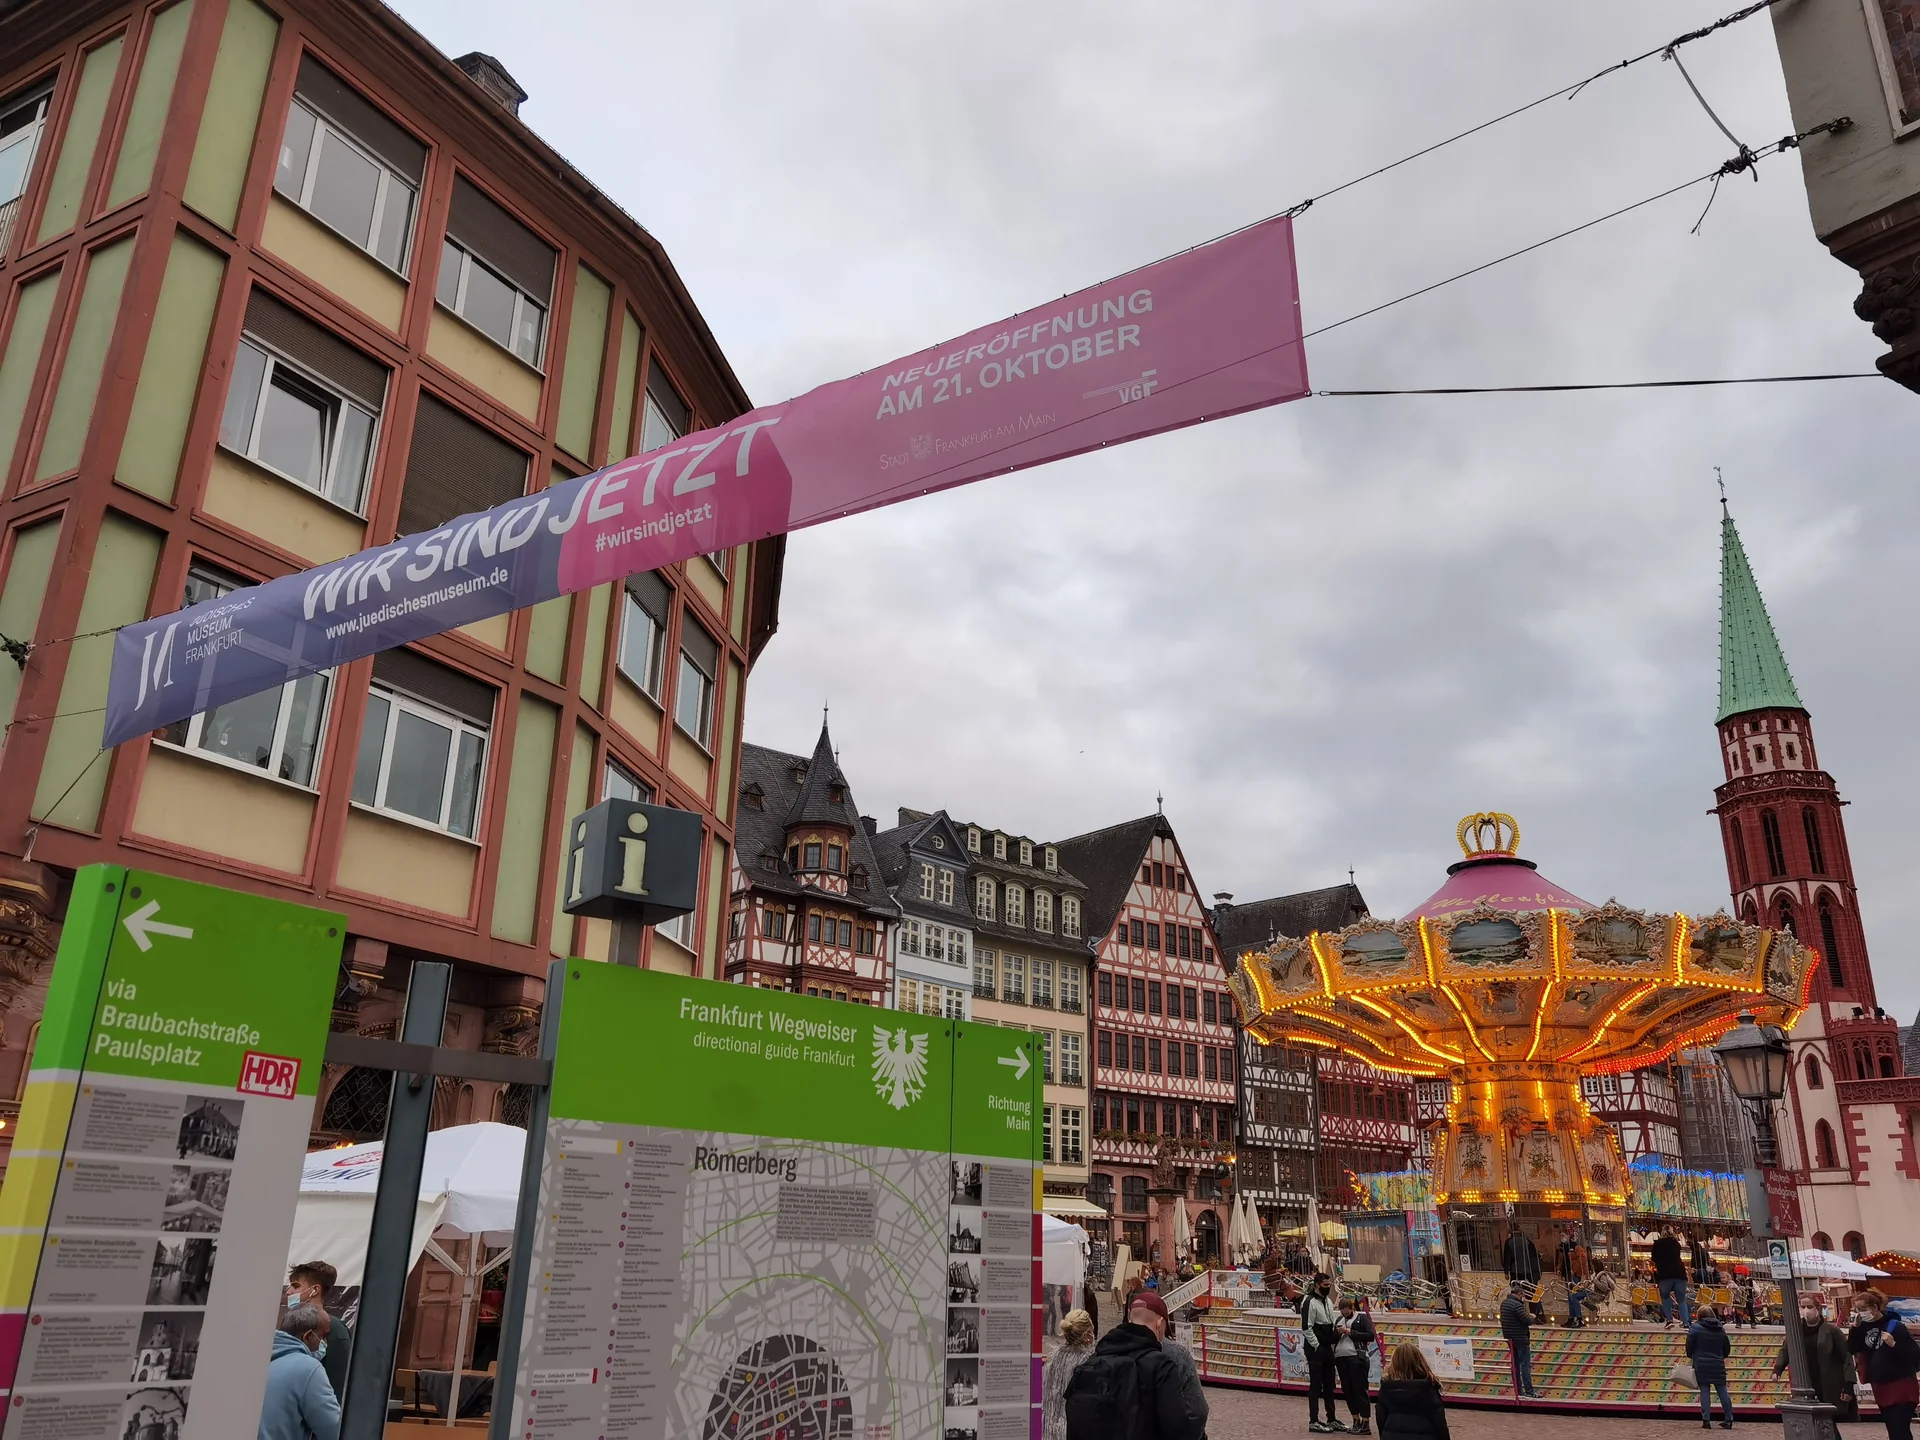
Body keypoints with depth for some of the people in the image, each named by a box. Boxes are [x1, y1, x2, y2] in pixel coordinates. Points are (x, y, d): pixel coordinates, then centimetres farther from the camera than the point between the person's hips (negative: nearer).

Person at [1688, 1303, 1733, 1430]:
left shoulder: (1696, 1328, -5)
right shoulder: (1721, 1329, 7)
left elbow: (1689, 1347, -6)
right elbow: (1727, 1348, 14)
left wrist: (1691, 1356, 15)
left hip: (1701, 1365, -3)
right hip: (1718, 1365, 3)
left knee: (1705, 1391, 0)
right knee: (1722, 1391, 9)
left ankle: (1706, 1420, -4)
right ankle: (1728, 1420, 12)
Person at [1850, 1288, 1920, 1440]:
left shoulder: (1895, 1326, -13)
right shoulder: (1865, 1327, 4)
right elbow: (1851, 1350, 2)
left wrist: (1893, 1344, -30)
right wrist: (1855, 1327, -6)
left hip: (1902, 1386, -6)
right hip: (1880, 1387, 6)